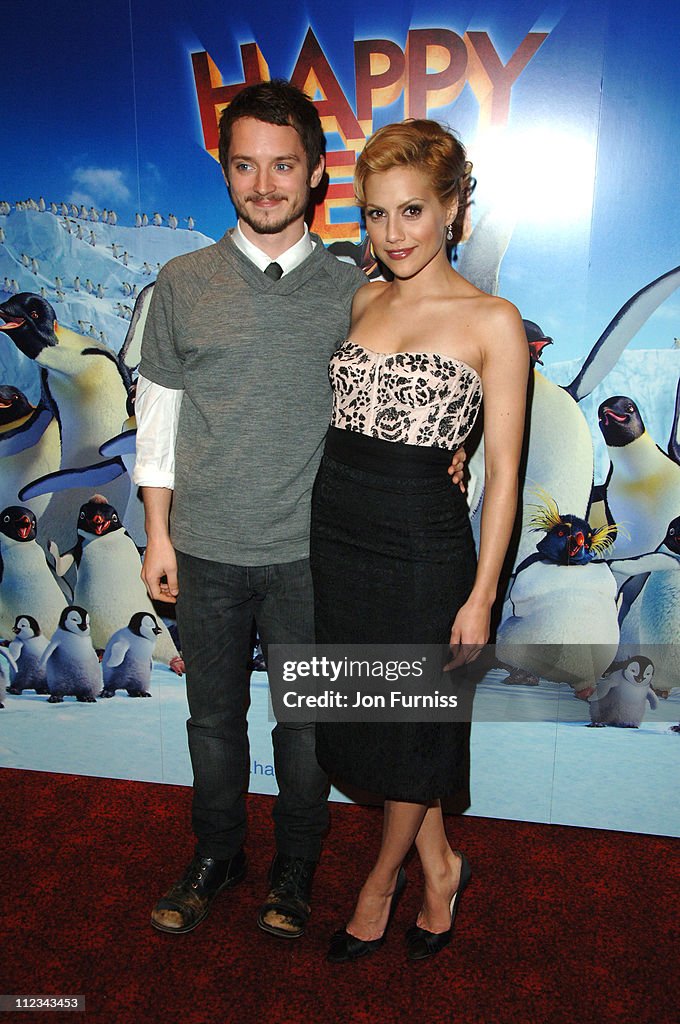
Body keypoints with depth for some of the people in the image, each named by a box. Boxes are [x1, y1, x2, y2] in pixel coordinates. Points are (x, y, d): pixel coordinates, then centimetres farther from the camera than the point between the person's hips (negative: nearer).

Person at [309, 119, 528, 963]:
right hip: (335, 535, 6)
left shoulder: (493, 322, -8)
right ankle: (438, 865, 39)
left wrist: (482, 594, -10)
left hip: (422, 545, -5)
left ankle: (382, 879, 39)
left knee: (409, 725, 12)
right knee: (365, 715, 16)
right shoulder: (363, 301, 9)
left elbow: (502, 473, -7)